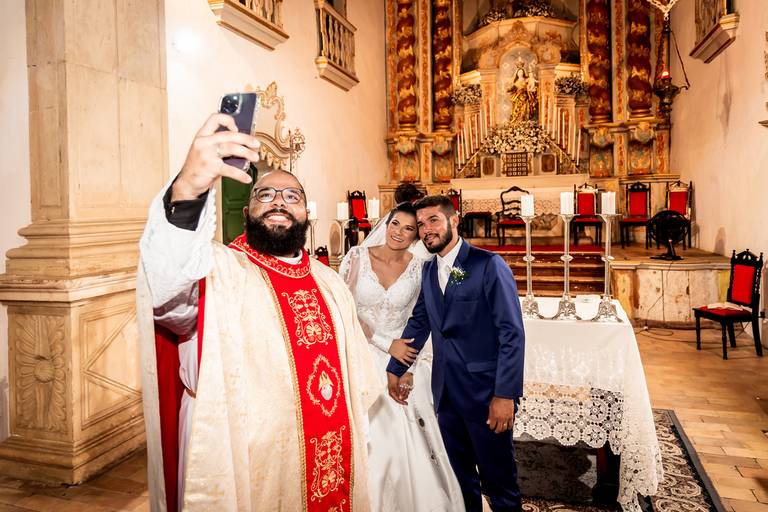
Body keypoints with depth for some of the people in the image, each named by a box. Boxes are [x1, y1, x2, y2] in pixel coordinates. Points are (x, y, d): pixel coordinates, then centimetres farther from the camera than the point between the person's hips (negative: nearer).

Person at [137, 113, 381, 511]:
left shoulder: (330, 283, 6)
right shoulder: (218, 271, -12)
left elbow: (358, 379, 11)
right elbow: (165, 290, -35)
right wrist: (186, 192, -50)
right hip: (243, 479, -4)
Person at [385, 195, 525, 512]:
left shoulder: (488, 265, -12)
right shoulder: (428, 270, 7)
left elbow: (512, 333, -15)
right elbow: (419, 321, 15)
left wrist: (505, 395, -18)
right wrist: (395, 369, 12)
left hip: (486, 390, -6)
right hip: (446, 391, 6)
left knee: (498, 480, 10)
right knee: (459, 475, 21)